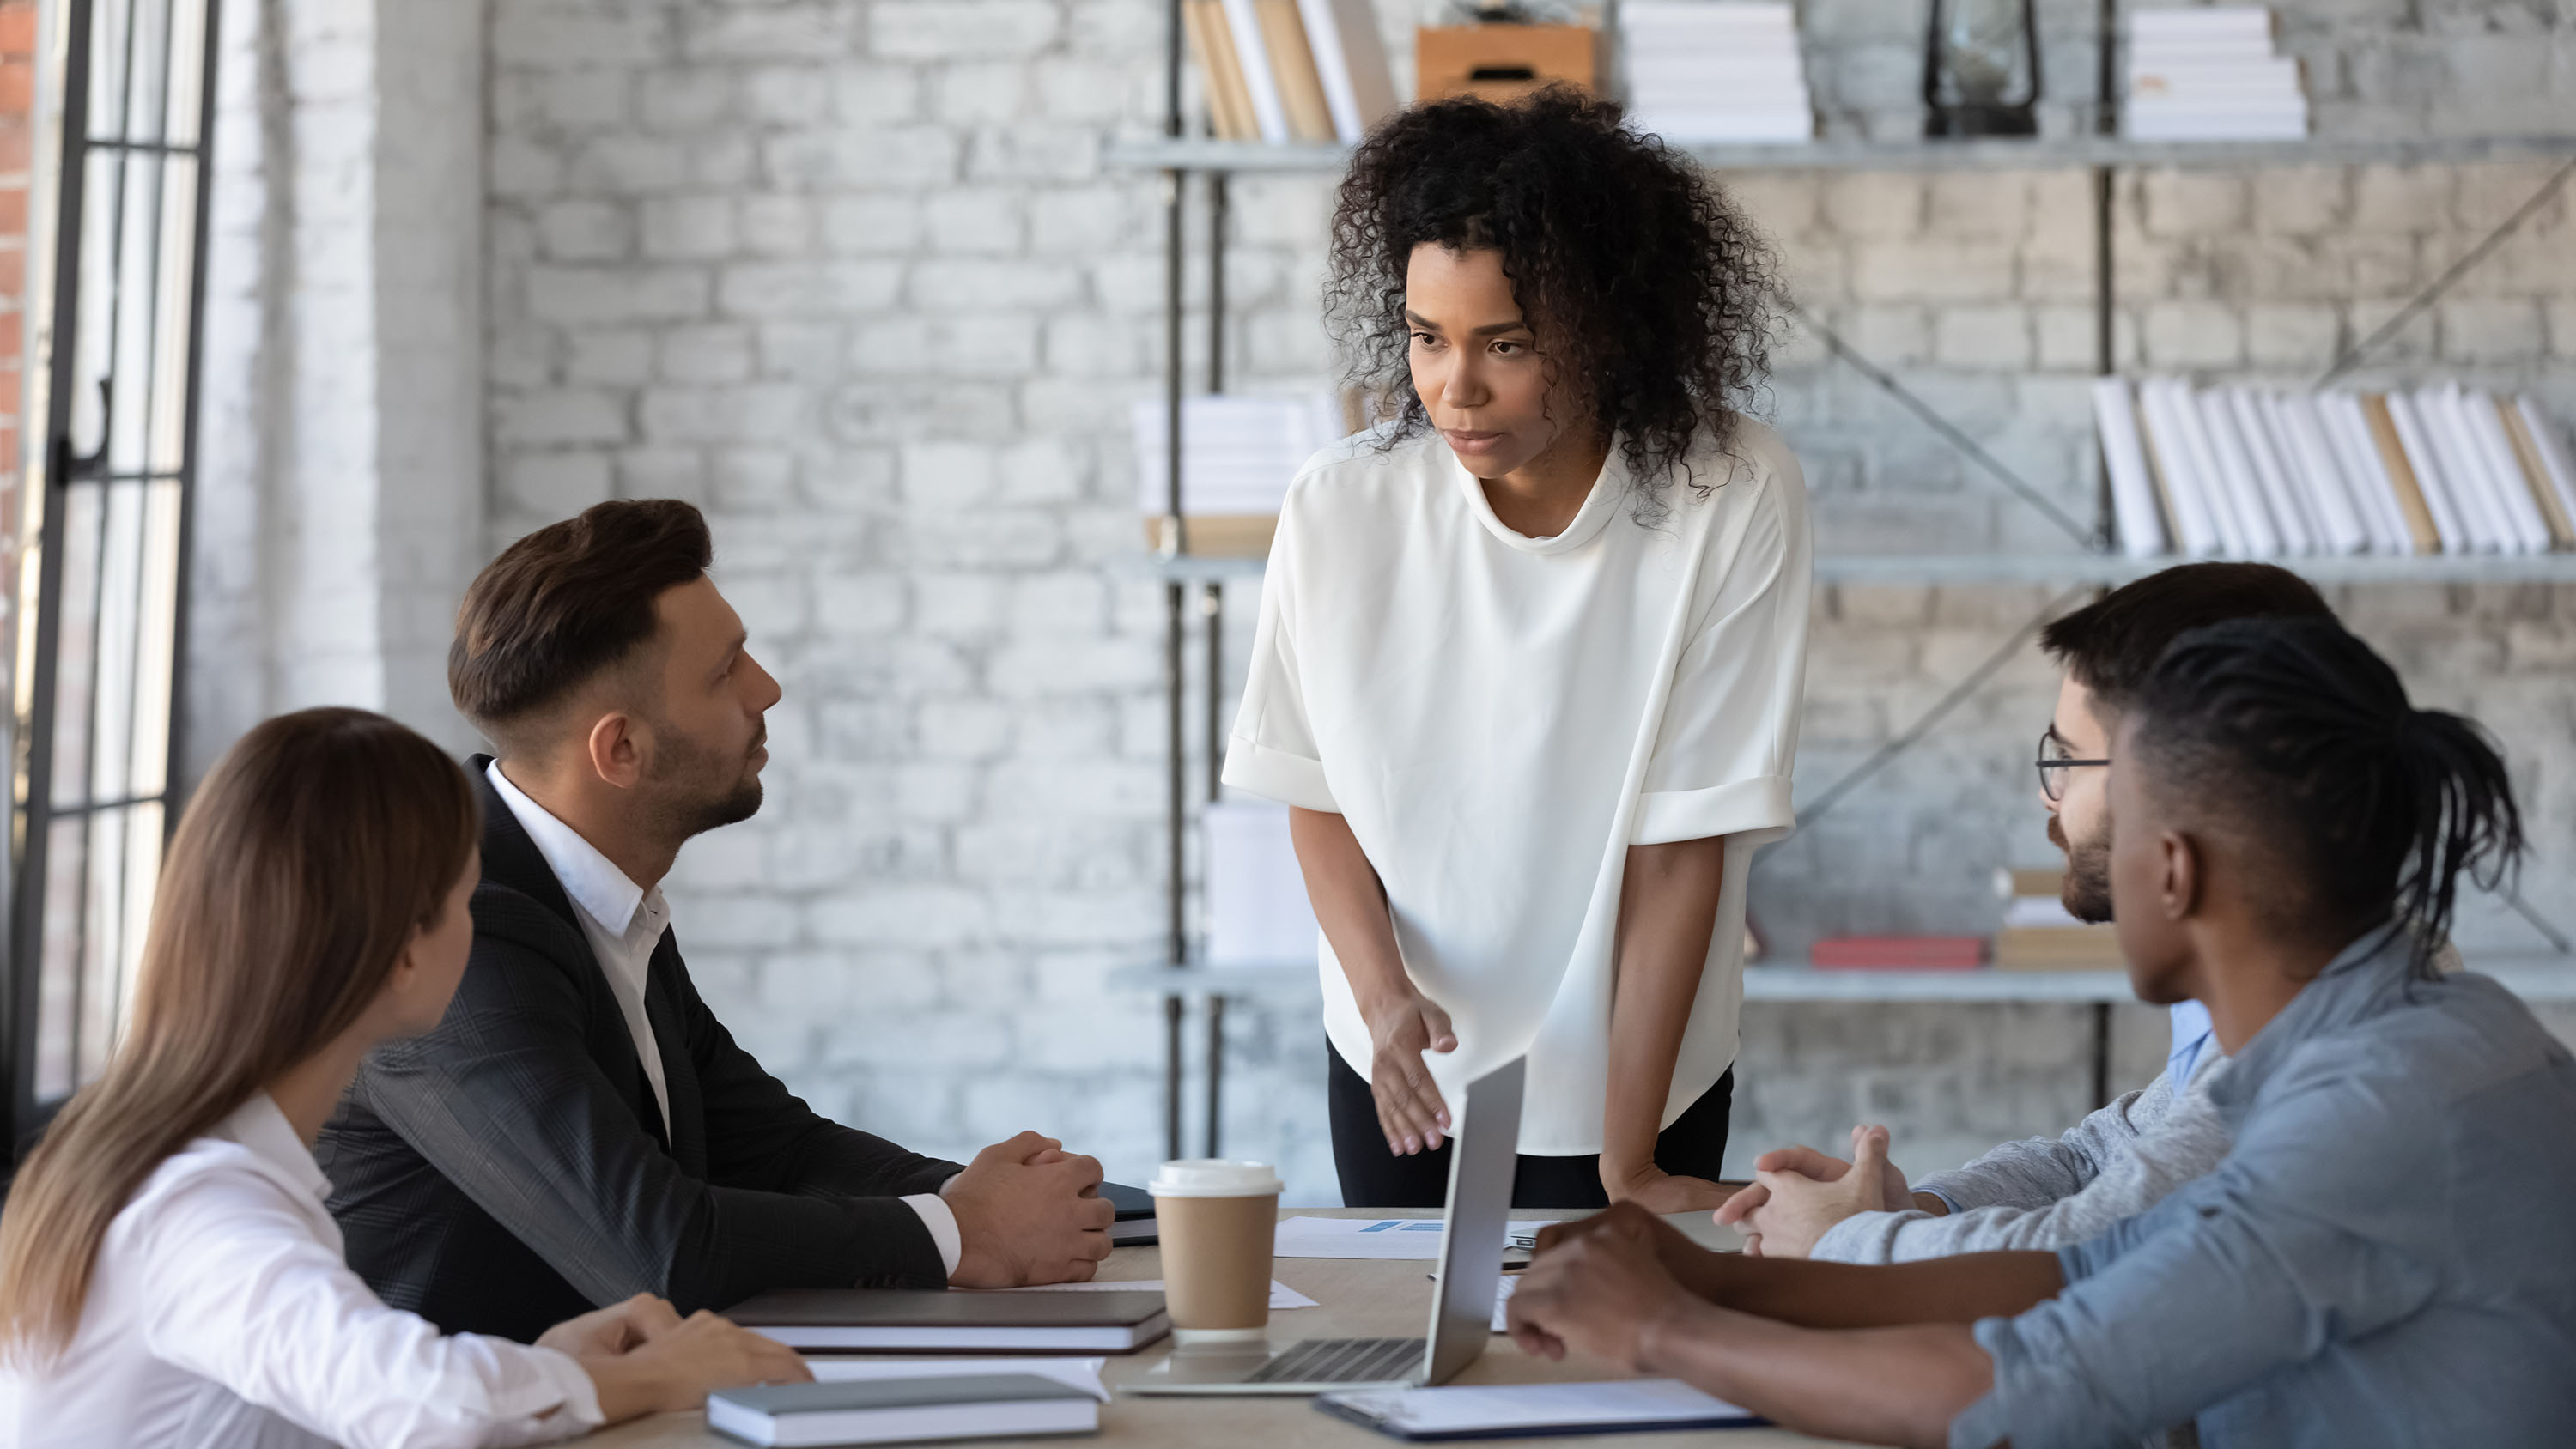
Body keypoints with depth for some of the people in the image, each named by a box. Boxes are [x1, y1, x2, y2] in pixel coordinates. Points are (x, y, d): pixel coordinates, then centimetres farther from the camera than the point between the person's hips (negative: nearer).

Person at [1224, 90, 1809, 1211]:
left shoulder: (1733, 505, -20)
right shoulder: (1341, 511, -13)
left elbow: (1680, 846, -19)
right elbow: (1315, 793, 0)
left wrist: (1627, 1162, -18)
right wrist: (1382, 989, -19)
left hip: (1632, 1078, -2)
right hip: (1403, 1075, 2)